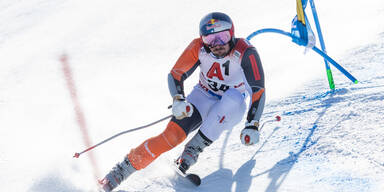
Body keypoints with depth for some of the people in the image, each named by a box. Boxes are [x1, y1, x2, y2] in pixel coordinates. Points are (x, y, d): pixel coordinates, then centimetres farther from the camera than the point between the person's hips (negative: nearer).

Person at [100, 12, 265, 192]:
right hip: (203, 98, 1)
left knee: (234, 96, -37)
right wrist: (178, 100, -30)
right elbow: (175, 74, -12)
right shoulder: (199, 47, -20)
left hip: (231, 109, 0)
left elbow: (258, 90, -20)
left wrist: (252, 125, -27)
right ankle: (123, 169, -16)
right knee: (173, 135, -24)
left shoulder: (245, 53, -26)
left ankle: (193, 150, -28)